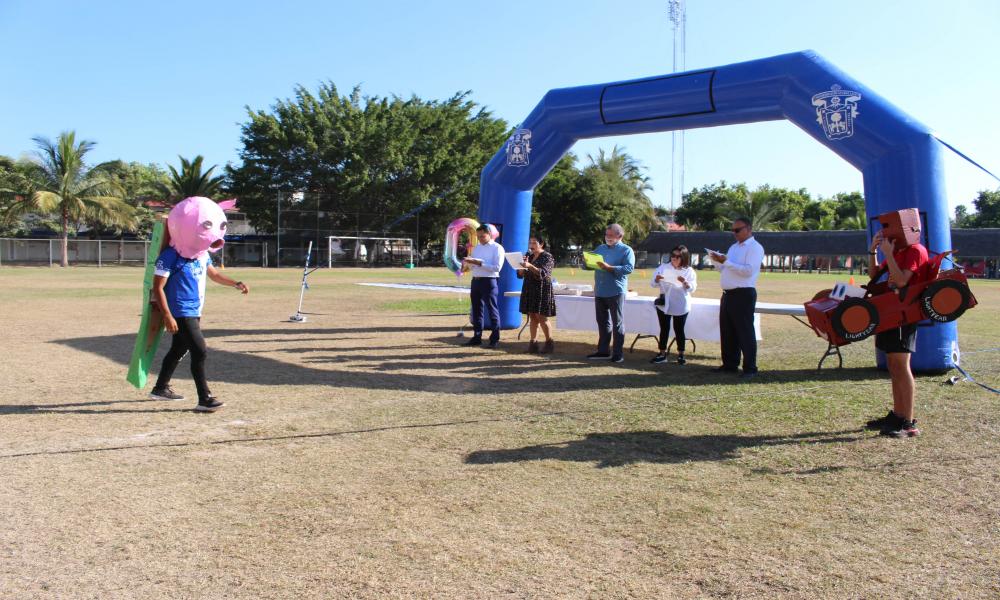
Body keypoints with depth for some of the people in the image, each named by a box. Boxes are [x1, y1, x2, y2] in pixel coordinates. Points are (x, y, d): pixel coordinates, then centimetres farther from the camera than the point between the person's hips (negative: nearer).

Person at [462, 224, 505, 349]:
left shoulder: (497, 248, -7)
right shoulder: (477, 247, 15)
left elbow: (497, 267, -17)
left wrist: (480, 263, -21)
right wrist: (468, 262, -5)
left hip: (489, 282, -7)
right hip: (475, 281, 7)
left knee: (492, 310, -2)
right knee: (477, 310, 11)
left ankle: (495, 339, 4)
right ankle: (477, 337, 20)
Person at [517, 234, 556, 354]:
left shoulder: (547, 257, -5)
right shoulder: (528, 256, 12)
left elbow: (543, 273, -20)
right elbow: (520, 274, 9)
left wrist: (530, 266, -34)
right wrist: (522, 267, -13)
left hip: (542, 290, -6)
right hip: (529, 289, 6)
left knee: (541, 317, -5)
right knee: (532, 317, 5)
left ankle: (549, 343, 5)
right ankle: (533, 342, 7)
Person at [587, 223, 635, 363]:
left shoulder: (626, 250, -3)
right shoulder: (600, 248, 16)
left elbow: (629, 268, -16)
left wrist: (609, 268, -24)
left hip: (616, 292, -6)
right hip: (600, 292, 6)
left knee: (617, 323, 1)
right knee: (602, 322, 11)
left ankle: (618, 353, 5)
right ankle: (603, 351, 20)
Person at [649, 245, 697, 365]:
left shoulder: (689, 271, -1)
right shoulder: (663, 267, 3)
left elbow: (692, 288, -8)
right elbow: (653, 284, 1)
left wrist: (685, 282, -27)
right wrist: (656, 279, -21)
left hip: (681, 306, -1)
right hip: (664, 304, 1)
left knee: (679, 330, 5)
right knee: (664, 329, 5)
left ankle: (681, 355, 15)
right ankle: (662, 354, 12)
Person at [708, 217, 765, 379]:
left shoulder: (755, 248, -7)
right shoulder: (733, 247, 19)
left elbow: (748, 270, -20)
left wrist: (726, 262, -20)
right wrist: (718, 261, 3)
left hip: (744, 295, -8)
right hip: (728, 294, 8)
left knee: (745, 332, -4)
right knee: (727, 331, 12)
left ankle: (750, 368, 2)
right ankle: (729, 364, 22)